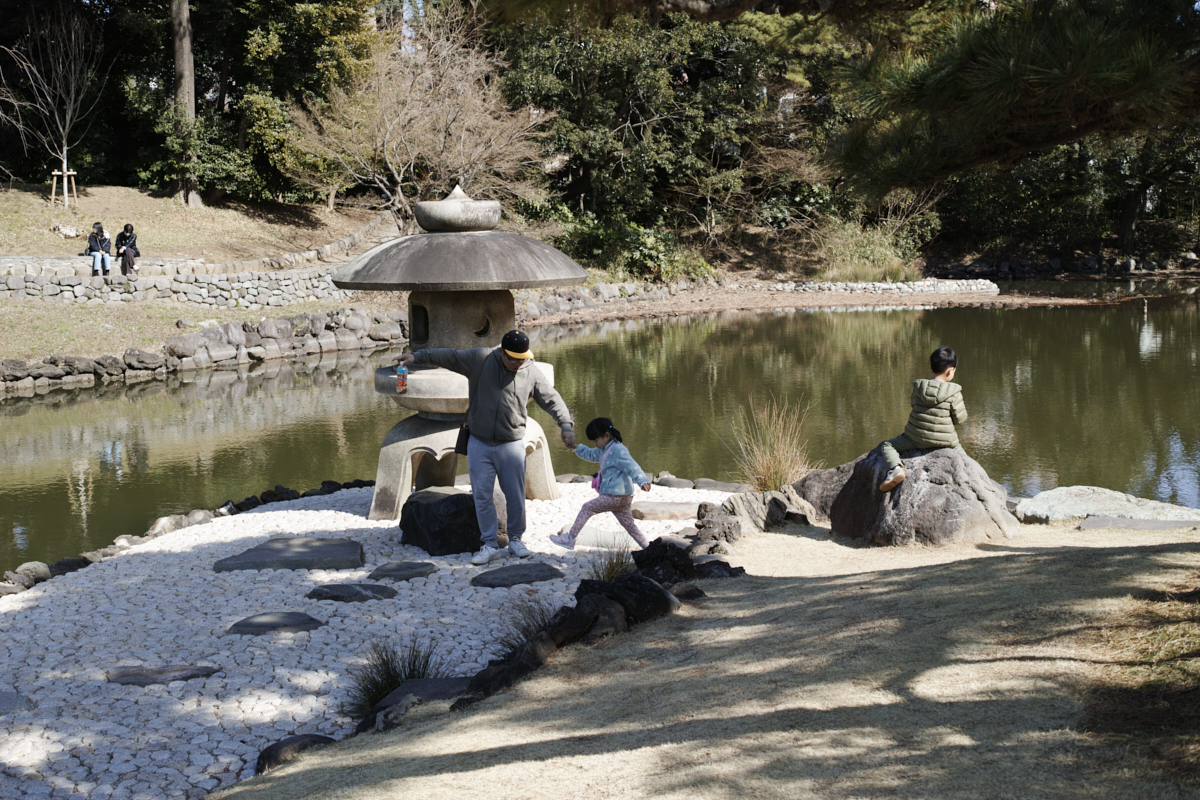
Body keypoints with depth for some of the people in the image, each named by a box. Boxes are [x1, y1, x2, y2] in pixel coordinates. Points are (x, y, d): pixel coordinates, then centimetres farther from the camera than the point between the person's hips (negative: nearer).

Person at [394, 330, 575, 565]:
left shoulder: (532, 372, -1)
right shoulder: (479, 359, -4)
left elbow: (552, 400, 3)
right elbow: (449, 356, -3)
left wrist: (566, 425, -4)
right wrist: (417, 356, -9)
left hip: (511, 444, 0)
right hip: (479, 444, 0)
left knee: (515, 496, 3)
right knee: (482, 496, 1)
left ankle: (516, 540, 22)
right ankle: (490, 545, 9)